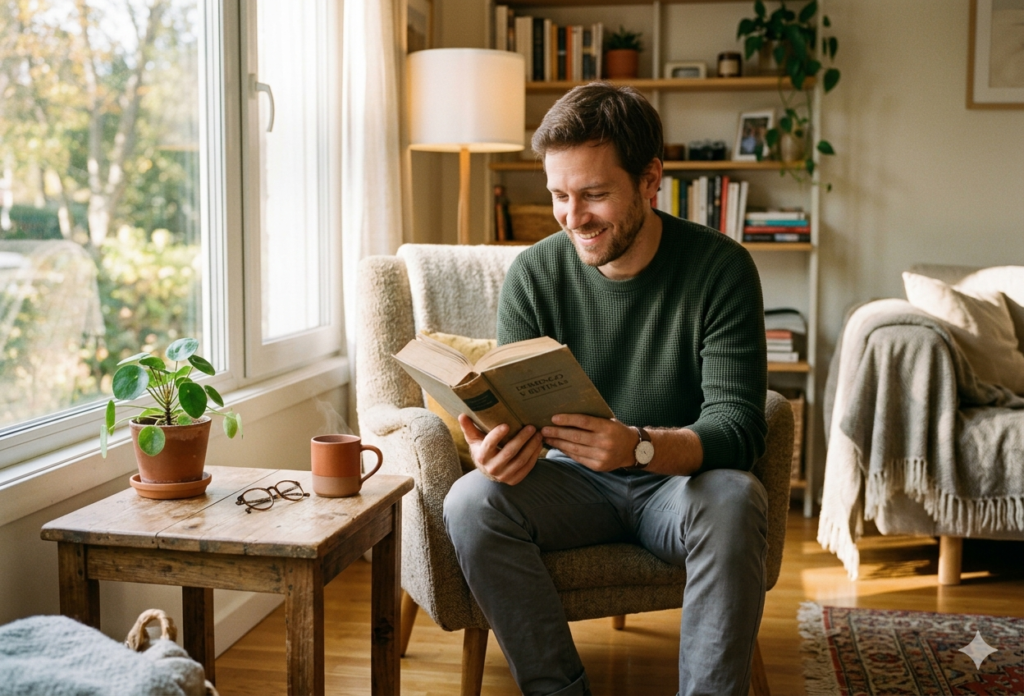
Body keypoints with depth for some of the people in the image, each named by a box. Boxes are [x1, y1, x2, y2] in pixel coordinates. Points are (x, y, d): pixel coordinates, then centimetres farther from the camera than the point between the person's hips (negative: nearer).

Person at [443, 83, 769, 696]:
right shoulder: (535, 273, -6)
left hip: (681, 481, -2)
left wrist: (639, 447, -40)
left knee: (735, 498, -34)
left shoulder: (720, 266, -13)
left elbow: (738, 426, -19)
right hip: (576, 484, 2)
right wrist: (497, 446, -32)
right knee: (472, 502, -25)